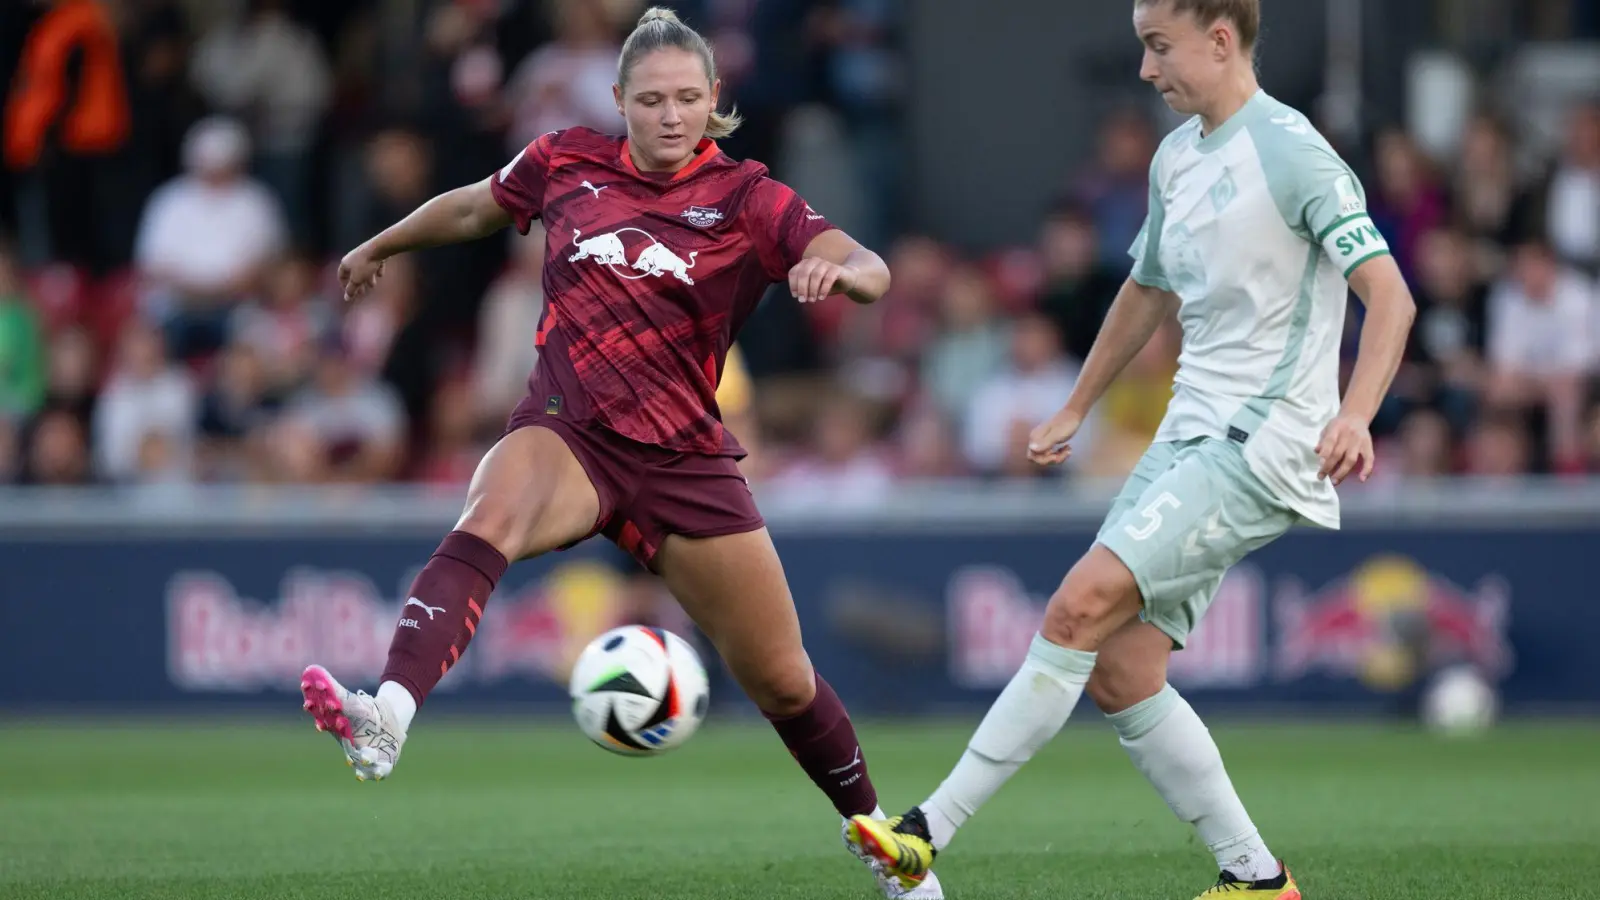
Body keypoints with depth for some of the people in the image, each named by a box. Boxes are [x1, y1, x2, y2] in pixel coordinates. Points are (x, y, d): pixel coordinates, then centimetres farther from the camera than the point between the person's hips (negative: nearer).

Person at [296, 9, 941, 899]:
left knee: (782, 681, 6)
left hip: (685, 458, 0)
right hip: (568, 430, 0)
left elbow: (872, 271, -17)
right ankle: (386, 718, -58)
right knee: (486, 525, -36)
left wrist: (839, 267, -41)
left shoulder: (747, 200, -3)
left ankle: (872, 829, 34)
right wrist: (379, 247, 37)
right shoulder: (567, 164, 3)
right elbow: (473, 208, 24)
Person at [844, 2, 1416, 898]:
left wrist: (1354, 414, -32)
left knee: (1081, 607, -19)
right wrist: (1075, 411, 33)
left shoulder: (1289, 152, -12)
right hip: (1188, 438, 9)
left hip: (1263, 446, -9)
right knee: (1121, 674, 1)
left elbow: (1391, 295, -18)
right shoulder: (1177, 158, 14)